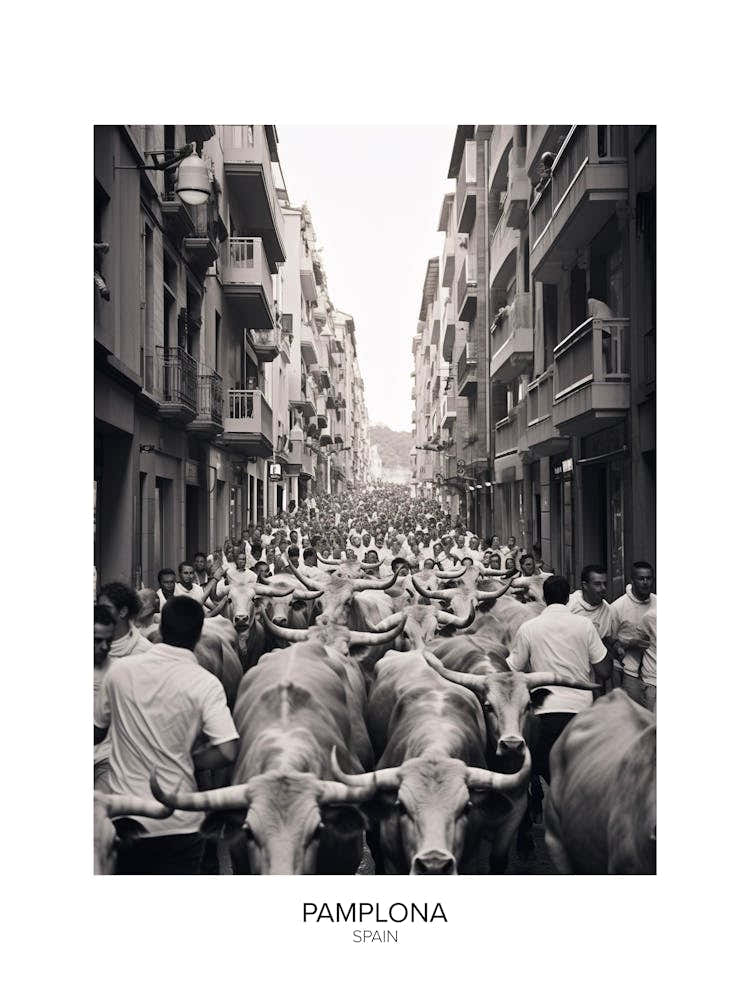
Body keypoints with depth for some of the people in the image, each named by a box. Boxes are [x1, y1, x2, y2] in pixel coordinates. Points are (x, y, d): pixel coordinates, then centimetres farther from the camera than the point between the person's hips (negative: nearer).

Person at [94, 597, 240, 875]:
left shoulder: (119, 670, -5)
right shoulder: (205, 684, -13)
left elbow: (97, 732, 7)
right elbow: (227, 752, -20)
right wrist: (188, 762, -2)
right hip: (179, 824, -3)